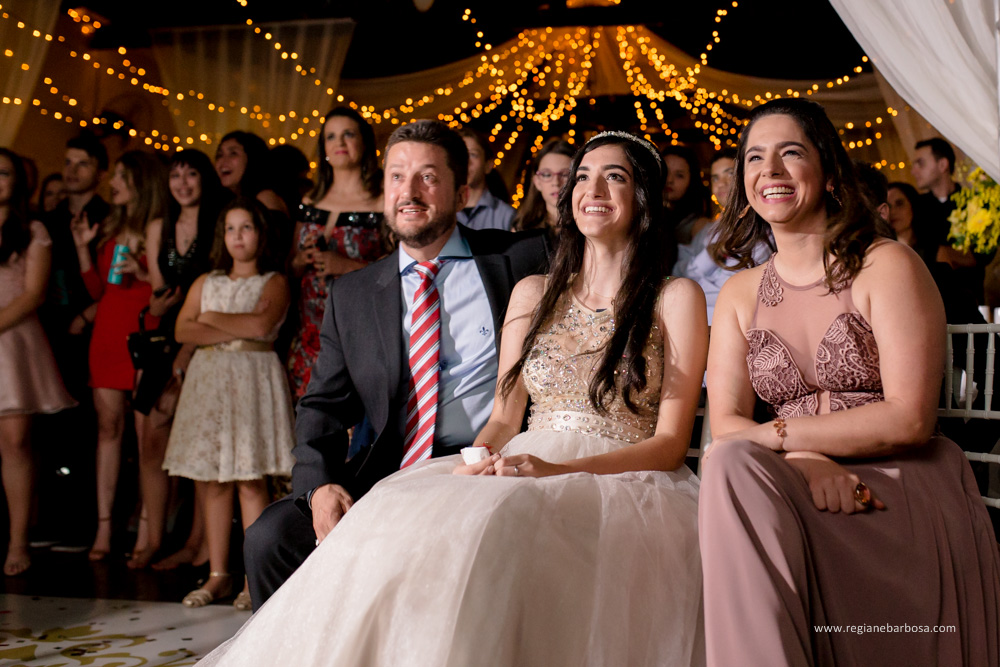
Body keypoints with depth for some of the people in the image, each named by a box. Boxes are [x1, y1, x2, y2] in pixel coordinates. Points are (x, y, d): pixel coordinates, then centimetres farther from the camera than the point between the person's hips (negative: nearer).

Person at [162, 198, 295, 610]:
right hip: (209, 378, 4)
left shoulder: (274, 283, 5)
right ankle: (218, 575, 8)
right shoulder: (205, 283, 17)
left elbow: (262, 324, -13)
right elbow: (183, 331, 4)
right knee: (212, 480, 2)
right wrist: (237, 331, -7)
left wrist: (213, 319, -1)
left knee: (250, 479, -7)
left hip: (253, 378, -4)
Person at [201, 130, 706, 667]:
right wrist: (476, 459, -10)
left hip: (624, 481, -4)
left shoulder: (676, 297, 5)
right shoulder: (532, 294, 17)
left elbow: (670, 441, -1)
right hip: (521, 472, 4)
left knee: (497, 522, -36)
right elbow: (503, 417, 15)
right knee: (398, 514, -26)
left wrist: (558, 469, -16)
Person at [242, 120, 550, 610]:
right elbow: (324, 405, 13)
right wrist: (319, 485, -7)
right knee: (270, 537, -17)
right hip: (391, 475, 3)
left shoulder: (518, 261, 8)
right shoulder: (352, 295, 16)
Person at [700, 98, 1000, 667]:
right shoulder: (740, 294, 14)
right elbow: (725, 424, 2)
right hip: (794, 490, 4)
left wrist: (777, 434, -12)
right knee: (731, 468, -30)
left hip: (907, 486, -4)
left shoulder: (887, 266, -1)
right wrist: (807, 463, -18)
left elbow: (910, 418, -11)